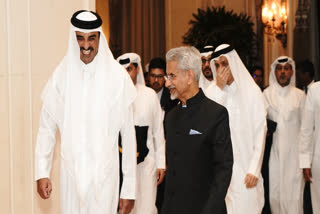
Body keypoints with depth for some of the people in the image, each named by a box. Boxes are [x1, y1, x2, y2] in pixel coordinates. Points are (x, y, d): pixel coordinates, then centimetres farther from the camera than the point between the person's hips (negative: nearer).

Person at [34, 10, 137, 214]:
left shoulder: (117, 75, -6)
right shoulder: (62, 75, 1)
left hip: (104, 174, -2)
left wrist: (129, 189, -3)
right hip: (71, 173, 2)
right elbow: (47, 127, 5)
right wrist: (42, 172, -4)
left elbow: (128, 135, -4)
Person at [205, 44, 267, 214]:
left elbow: (260, 132, -2)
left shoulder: (251, 91, 0)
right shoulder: (212, 91, 7)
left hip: (244, 166, -2)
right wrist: (220, 88, -10)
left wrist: (254, 170, -7)